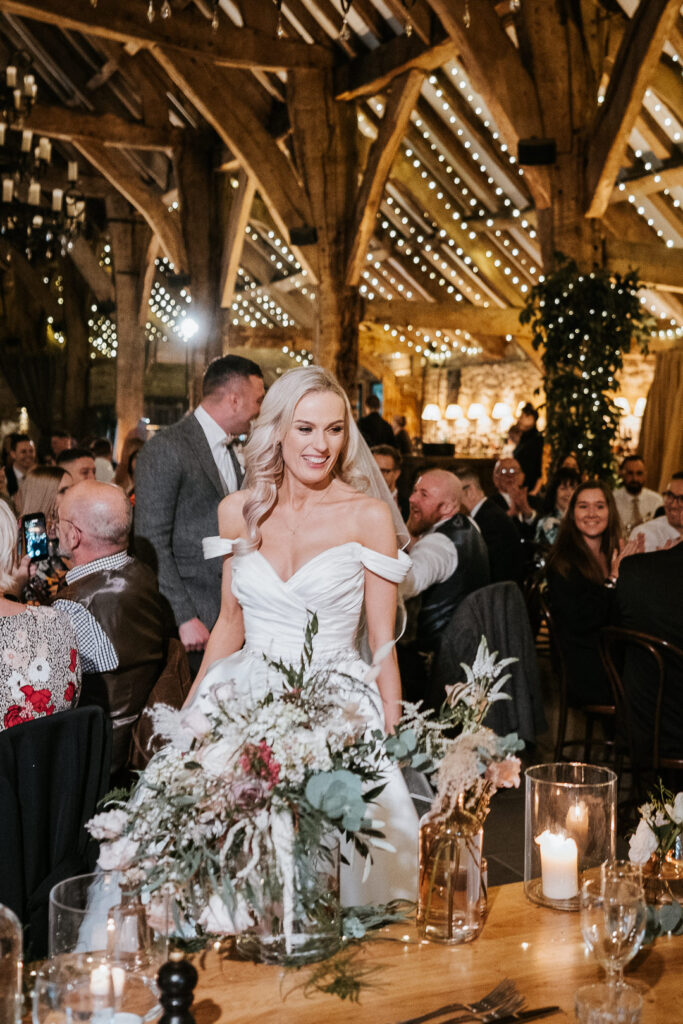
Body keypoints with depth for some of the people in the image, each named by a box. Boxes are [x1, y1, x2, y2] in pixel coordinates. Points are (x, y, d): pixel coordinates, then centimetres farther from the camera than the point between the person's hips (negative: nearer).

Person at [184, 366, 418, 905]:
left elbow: (382, 641, -2)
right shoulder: (239, 511, 4)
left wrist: (392, 739, -4)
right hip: (247, 699, 3)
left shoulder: (368, 516, -5)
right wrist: (188, 713, 16)